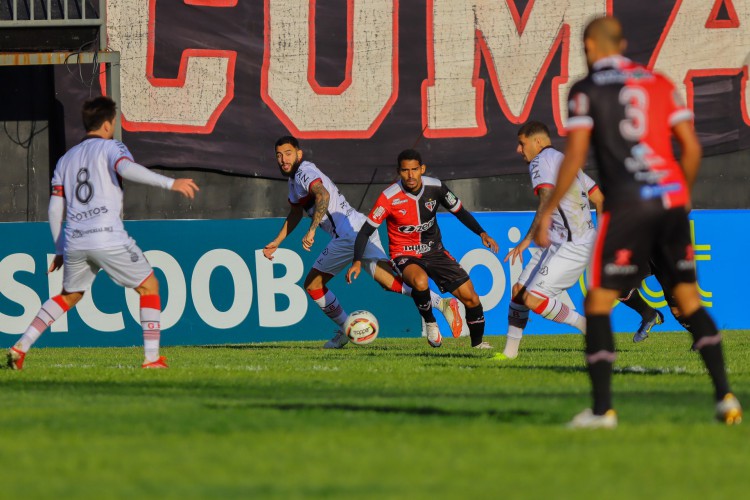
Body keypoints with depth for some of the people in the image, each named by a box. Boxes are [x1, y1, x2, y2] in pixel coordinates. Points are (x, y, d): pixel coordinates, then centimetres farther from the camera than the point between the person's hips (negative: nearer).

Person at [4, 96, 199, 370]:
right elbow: (126, 168, -19)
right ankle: (152, 357, 0)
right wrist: (170, 183, -22)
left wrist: (60, 251, 26)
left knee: (68, 296, 25)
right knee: (149, 285, 8)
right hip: (108, 238, -6)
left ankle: (21, 346, 12)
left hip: (74, 241, 6)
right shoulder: (110, 147, 5)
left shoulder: (66, 159, 22)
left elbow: (55, 209, 18)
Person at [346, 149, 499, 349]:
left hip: (434, 251, 4)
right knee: (420, 282, -38)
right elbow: (366, 231, -17)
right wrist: (357, 262, -31)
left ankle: (477, 343, 23)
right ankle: (430, 323, -10)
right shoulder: (389, 197, -20)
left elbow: (459, 211, 7)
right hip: (405, 255, -4)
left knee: (470, 297, -2)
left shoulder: (435, 187, -9)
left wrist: (482, 233, -6)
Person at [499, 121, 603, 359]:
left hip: (571, 247, -10)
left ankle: (588, 326, -7)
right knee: (519, 290, 10)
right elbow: (599, 198, 24)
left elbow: (547, 199, -23)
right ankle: (510, 351, 14)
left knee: (533, 299, -16)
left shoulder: (541, 161, -7)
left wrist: (528, 239, -27)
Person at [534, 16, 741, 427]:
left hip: (627, 205, -5)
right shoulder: (659, 84, 15)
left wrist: (548, 211, 0)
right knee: (689, 299, 12)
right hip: (671, 198, 5)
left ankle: (602, 409, -6)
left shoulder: (586, 90, 1)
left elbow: (575, 155, -6)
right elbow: (691, 147, 12)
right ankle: (725, 397, 5)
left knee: (599, 303, 1)